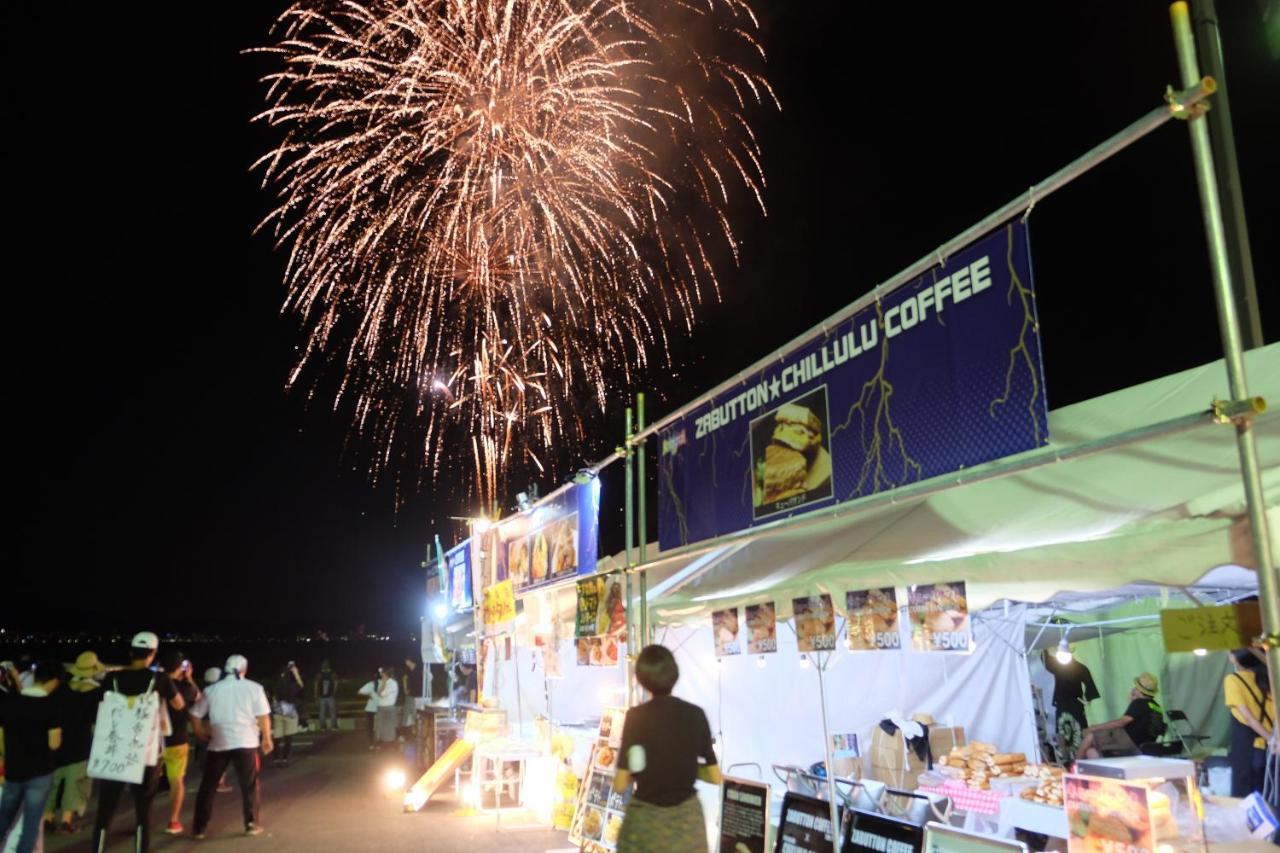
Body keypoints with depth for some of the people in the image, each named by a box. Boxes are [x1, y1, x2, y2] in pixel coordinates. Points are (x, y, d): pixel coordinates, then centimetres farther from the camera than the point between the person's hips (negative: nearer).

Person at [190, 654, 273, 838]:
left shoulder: (212, 689, 7)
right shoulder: (254, 688, 1)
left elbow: (195, 715, 7)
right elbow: (263, 716, -5)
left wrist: (202, 733, 21)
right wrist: (267, 738, 4)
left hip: (218, 743, 2)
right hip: (245, 742, -2)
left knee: (208, 786, 12)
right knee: (249, 786, 8)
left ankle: (199, 827, 14)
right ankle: (252, 823, 11)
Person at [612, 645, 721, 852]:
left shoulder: (636, 716, -11)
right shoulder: (696, 714, -3)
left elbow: (620, 785, -10)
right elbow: (716, 777, 1)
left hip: (647, 820, -2)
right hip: (688, 820, 2)